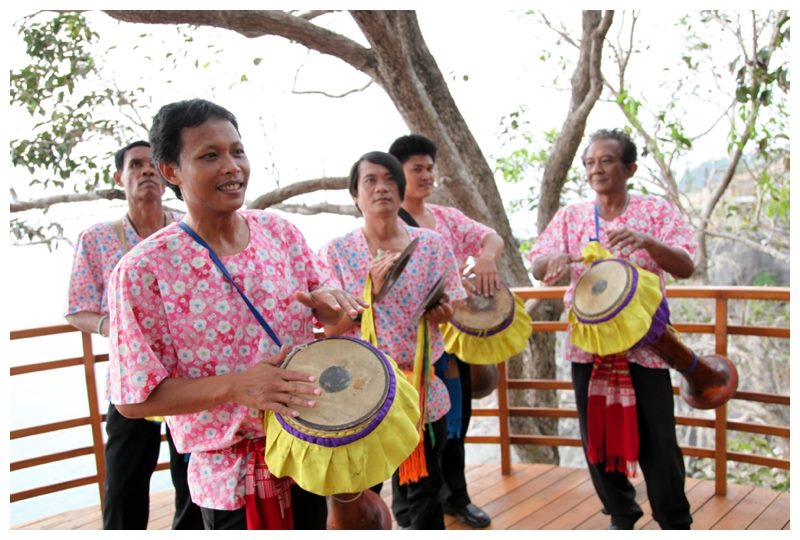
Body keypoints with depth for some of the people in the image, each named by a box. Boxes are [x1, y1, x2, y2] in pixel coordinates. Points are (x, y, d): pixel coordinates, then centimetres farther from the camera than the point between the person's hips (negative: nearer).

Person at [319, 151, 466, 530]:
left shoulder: (432, 245, 0)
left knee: (423, 493, 12)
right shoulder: (336, 252, -4)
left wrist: (444, 312, -16)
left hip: (422, 388, 1)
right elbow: (329, 330, -6)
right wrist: (370, 289, -21)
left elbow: (455, 309, 7)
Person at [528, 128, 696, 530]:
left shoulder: (657, 210, -1)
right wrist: (555, 259, -26)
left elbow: (686, 267, -10)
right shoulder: (570, 216, 5)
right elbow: (537, 268, -2)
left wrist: (646, 241, -29)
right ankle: (621, 516, 31)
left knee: (658, 442, 2)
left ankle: (675, 524, 24)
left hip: (644, 344, -2)